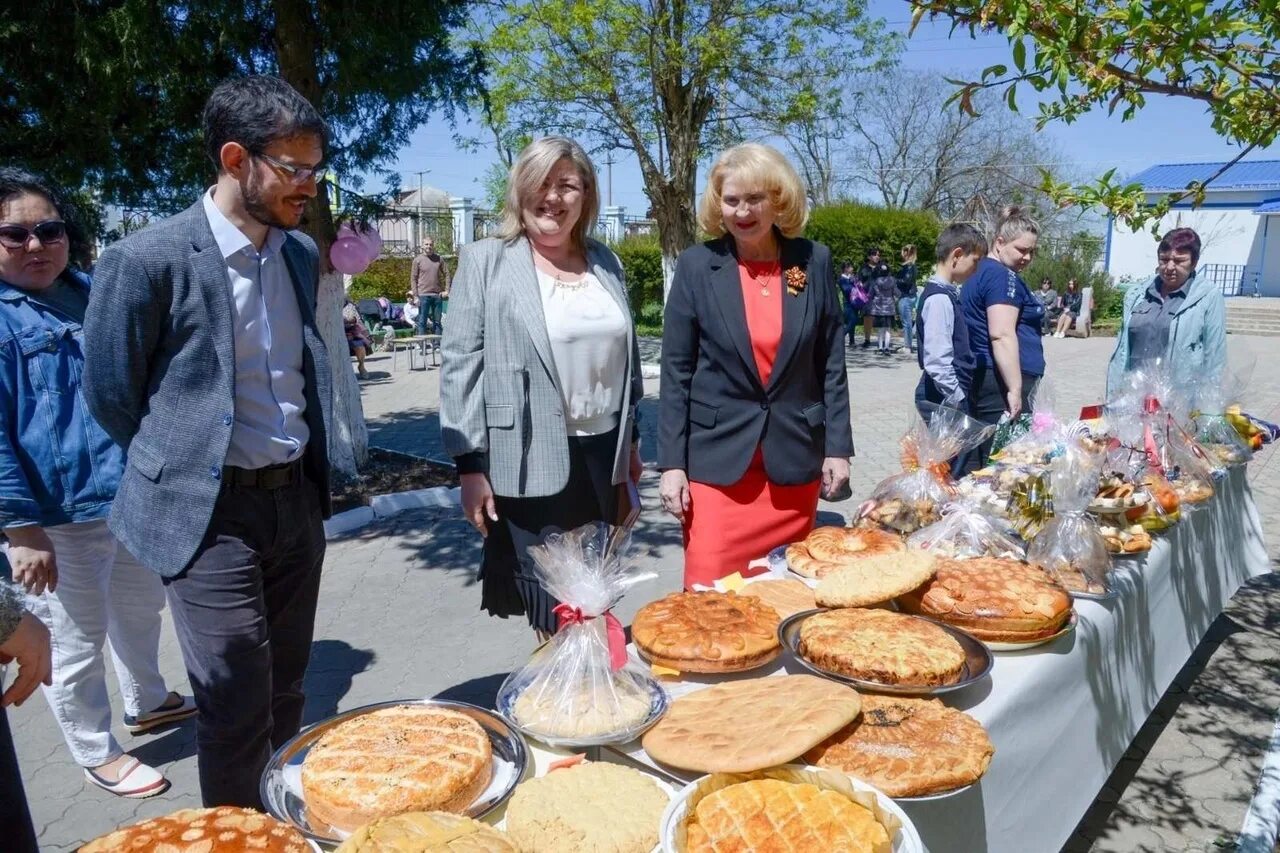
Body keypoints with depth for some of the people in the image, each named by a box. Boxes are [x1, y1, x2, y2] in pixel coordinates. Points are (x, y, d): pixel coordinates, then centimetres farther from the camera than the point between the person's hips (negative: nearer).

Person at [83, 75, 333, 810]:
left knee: (287, 697, 18)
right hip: (210, 516, -6)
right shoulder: (147, 260, -14)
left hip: (298, 501, 6)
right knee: (238, 711, 2)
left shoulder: (302, 253, 5)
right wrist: (183, 470, 7)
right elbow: (110, 397, -4)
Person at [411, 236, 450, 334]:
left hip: (437, 295, 3)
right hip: (423, 295, -3)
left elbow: (446, 274, 14)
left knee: (437, 322, 8)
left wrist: (446, 290, 3)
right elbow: (413, 278, -1)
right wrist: (415, 295, -8)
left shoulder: (439, 259, 9)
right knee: (422, 322, -2)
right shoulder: (418, 260, 1)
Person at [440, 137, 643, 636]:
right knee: (555, 615, 4)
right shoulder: (485, 262, -4)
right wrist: (470, 465, -11)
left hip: (603, 455, 5)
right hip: (531, 462, -5)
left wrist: (632, 438, 19)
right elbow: (460, 365, -7)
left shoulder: (606, 262, 11)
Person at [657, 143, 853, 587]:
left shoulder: (814, 261, 1)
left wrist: (838, 446, 1)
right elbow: (676, 371, -3)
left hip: (794, 456, 2)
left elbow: (831, 362, 5)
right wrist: (671, 462, -7)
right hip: (716, 458, -2)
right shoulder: (697, 265, -3)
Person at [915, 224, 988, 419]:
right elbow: (937, 363, -22)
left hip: (949, 399, 9)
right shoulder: (939, 298, -16)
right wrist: (959, 403, -16)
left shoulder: (948, 293, 12)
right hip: (943, 403, -9)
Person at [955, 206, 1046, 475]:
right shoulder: (1003, 276, -11)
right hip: (1002, 384, -10)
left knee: (976, 467, 10)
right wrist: (1016, 389, -22)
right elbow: (1002, 335, -21)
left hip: (980, 379, 10)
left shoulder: (981, 272, 20)